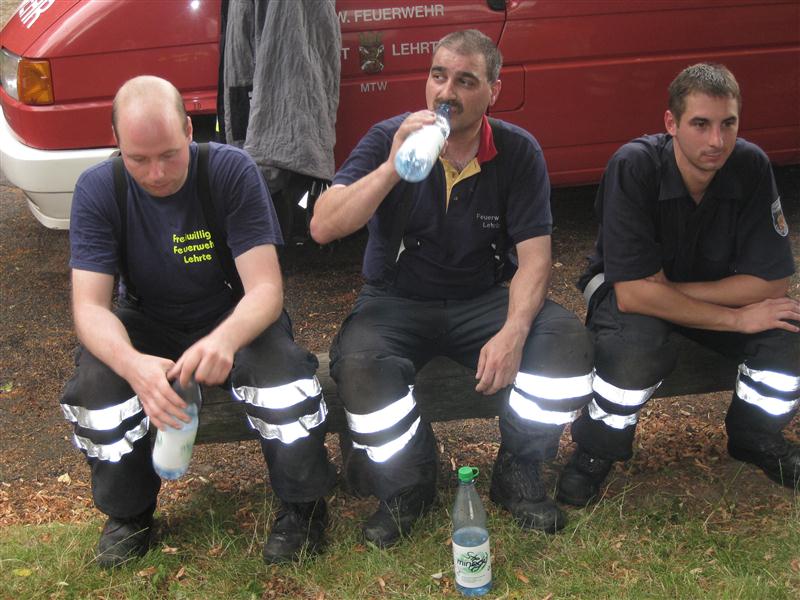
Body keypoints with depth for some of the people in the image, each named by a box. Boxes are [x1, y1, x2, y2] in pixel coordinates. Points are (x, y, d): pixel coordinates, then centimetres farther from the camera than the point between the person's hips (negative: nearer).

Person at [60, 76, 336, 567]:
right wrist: (133, 363, -46)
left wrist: (226, 339, -50)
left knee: (282, 375, -33)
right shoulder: (98, 189, -16)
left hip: (235, 318, -1)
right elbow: (90, 306, -23)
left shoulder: (232, 171, -21)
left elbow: (266, 288, -26)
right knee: (95, 388, -28)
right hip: (148, 325, 2)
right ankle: (128, 513, 1)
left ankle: (304, 506, -4)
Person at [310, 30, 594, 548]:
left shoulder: (518, 152, -5)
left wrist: (513, 333, -27)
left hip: (484, 300, 1)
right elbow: (323, 228, -18)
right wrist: (393, 167, -31)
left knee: (569, 342, -26)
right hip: (397, 301, -1)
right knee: (357, 362, -33)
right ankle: (408, 483, -4)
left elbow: (534, 256, -9)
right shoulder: (388, 138, -8)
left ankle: (517, 473, 0)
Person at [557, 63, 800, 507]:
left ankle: (753, 437, 11)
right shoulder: (634, 167, -30)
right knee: (639, 344, -36)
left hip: (711, 287, 4)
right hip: (624, 286, -3)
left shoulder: (751, 167, -20)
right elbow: (634, 292, -33)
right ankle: (597, 450, -6)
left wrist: (676, 290, -25)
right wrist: (736, 318, -30)